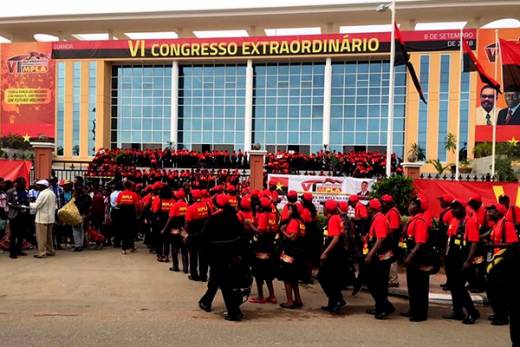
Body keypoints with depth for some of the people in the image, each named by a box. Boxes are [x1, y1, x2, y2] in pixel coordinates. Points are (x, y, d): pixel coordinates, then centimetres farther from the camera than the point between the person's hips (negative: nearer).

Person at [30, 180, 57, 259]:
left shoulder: (43, 193, -15)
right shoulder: (52, 193, 11)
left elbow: (36, 206, -14)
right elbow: (54, 205, 16)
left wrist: (30, 203, 2)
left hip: (42, 218, -8)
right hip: (50, 218, 8)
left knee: (41, 236, -2)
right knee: (49, 235, 15)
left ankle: (42, 253, -1)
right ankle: (50, 251, 21)